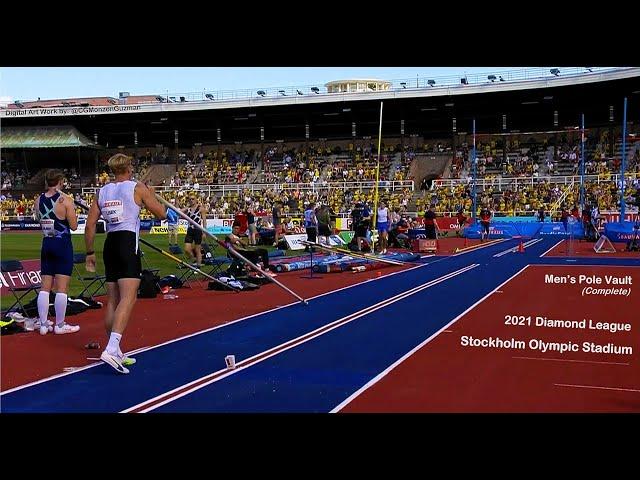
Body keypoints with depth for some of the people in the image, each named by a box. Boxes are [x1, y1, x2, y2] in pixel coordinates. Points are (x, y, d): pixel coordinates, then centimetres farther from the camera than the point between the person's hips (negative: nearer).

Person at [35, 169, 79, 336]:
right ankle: (60, 325, 6)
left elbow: (39, 220, 13)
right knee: (62, 287, 0)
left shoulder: (39, 200, 4)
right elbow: (73, 226, -9)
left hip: (46, 244, 6)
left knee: (45, 286, 10)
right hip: (63, 244, -6)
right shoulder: (65, 200, -12)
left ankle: (43, 324, 13)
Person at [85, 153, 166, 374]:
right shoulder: (137, 188, -1)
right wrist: (151, 194, 20)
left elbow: (90, 226, 10)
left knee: (113, 301, 12)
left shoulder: (102, 192, 12)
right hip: (128, 242, -6)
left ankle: (115, 352, 20)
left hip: (110, 244, 6)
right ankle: (111, 349, -29)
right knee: (128, 298, -14)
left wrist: (90, 253, 19)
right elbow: (162, 214, 3)